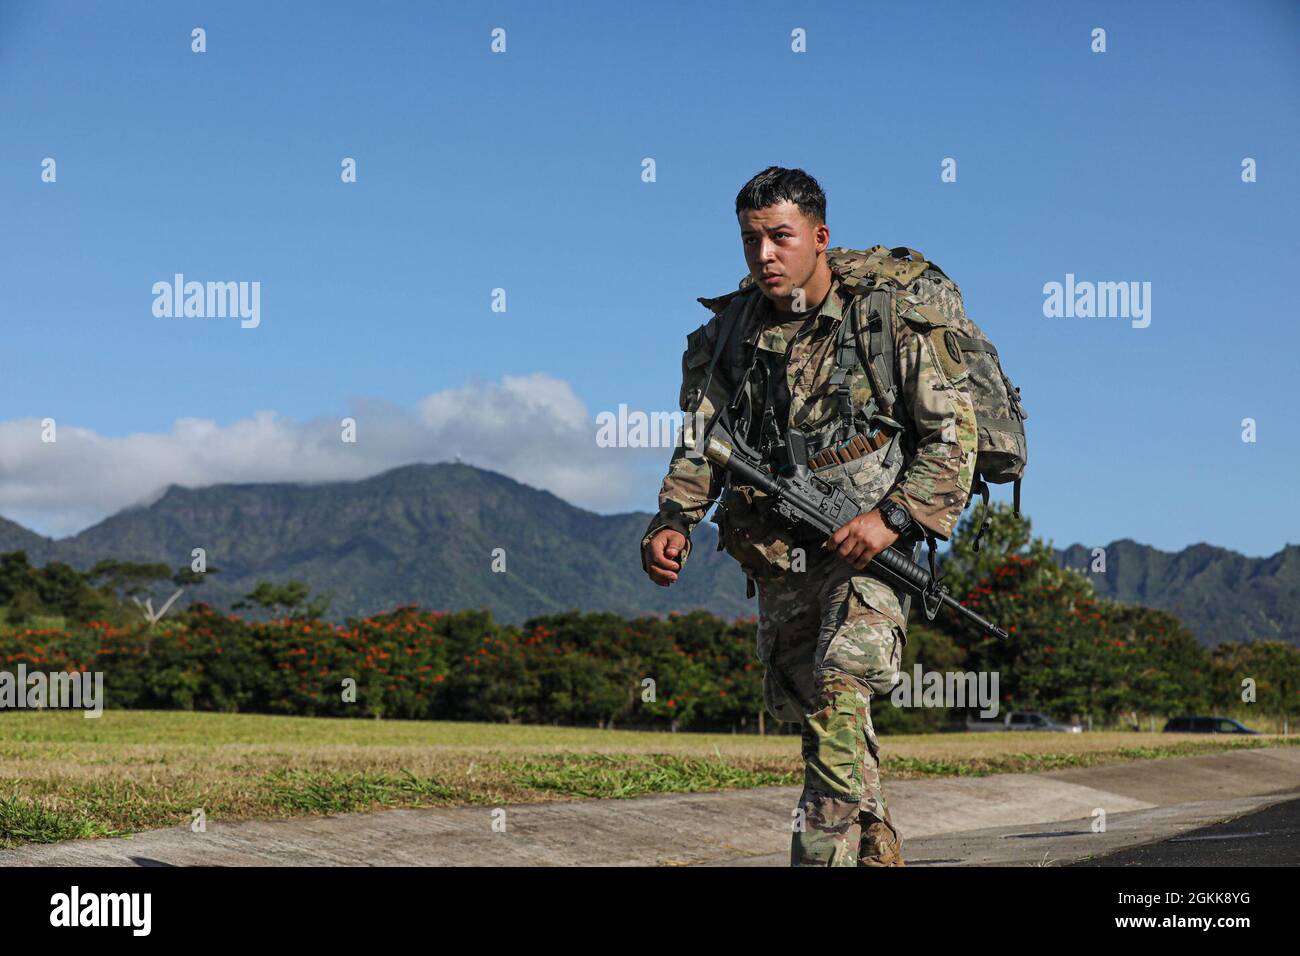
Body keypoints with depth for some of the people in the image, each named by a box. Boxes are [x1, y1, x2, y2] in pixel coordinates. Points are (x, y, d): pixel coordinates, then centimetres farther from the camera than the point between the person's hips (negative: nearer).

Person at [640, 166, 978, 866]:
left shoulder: (895, 315, -8)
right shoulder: (729, 328, 5)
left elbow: (952, 435, -9)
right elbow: (701, 442, 5)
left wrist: (892, 518, -22)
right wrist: (673, 522, -13)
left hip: (867, 544, -6)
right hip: (776, 558, 6)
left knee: (837, 701, -23)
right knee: (795, 702, 14)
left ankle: (825, 855, -23)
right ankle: (878, 851, 33)